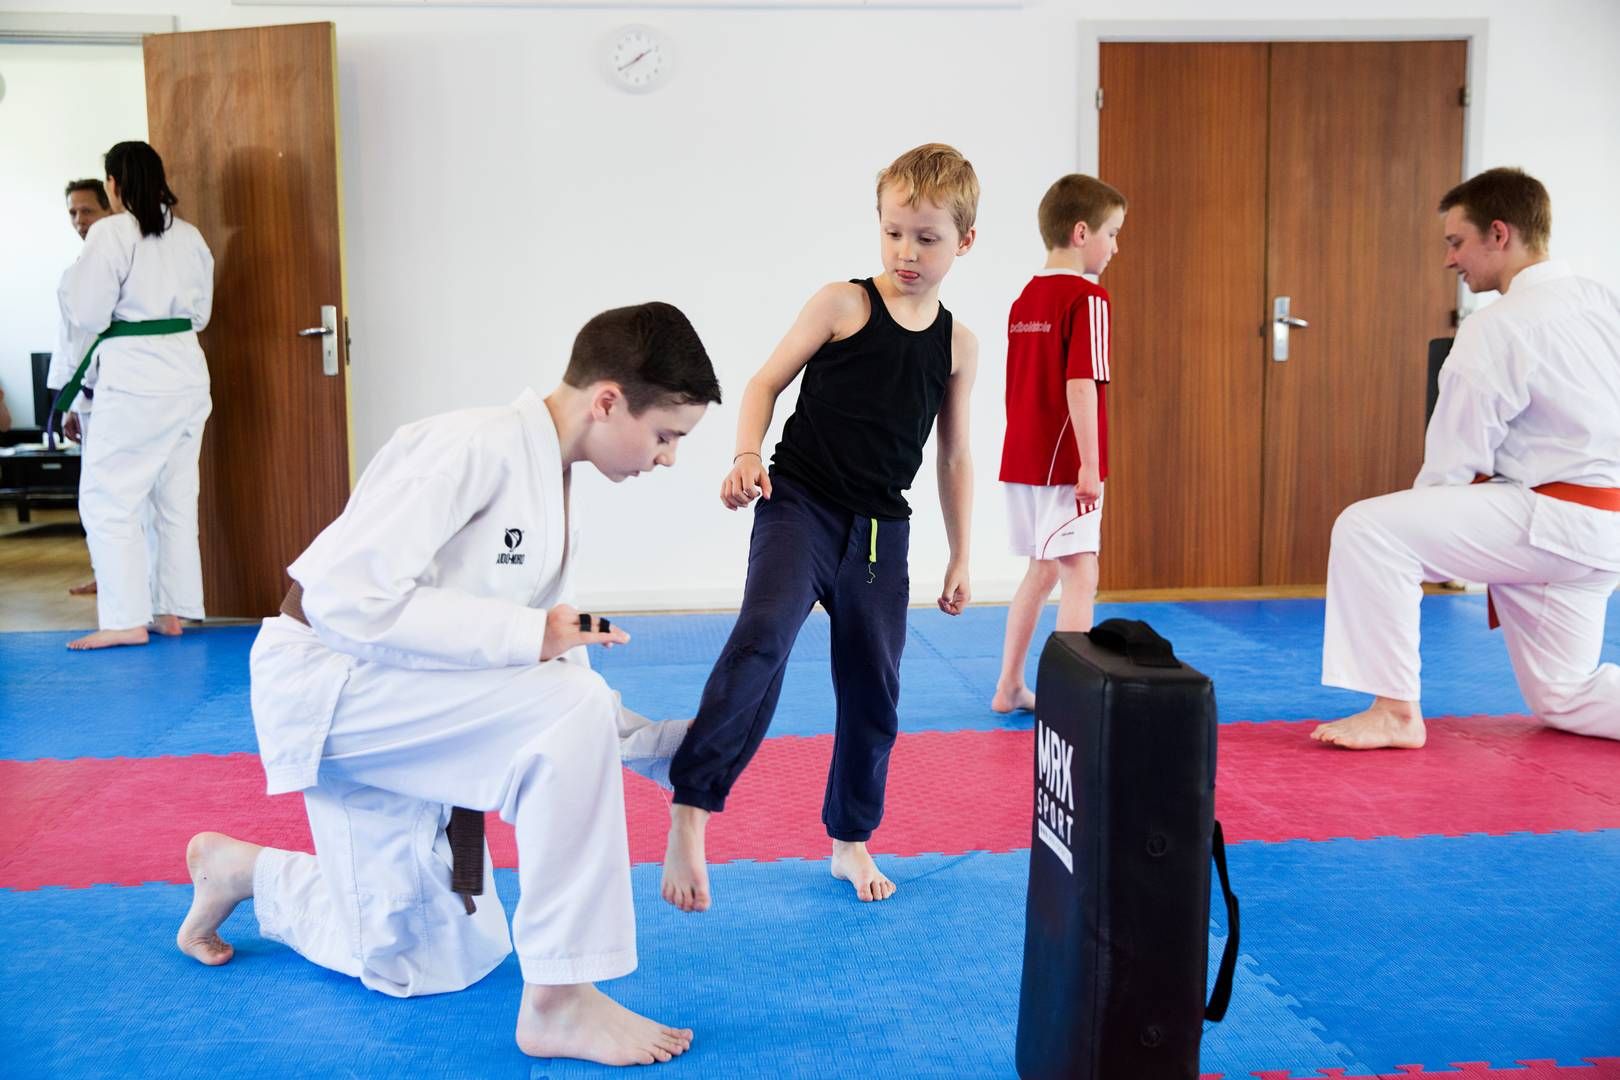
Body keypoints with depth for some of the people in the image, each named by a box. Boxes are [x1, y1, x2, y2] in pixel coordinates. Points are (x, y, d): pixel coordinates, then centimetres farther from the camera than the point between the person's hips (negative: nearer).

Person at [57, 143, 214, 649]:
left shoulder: (110, 233, -10)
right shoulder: (189, 236, 8)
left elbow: (86, 316, -9)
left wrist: (70, 278, 8)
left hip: (134, 379, -7)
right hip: (186, 370, 7)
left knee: (106, 497, -1)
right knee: (177, 498, 11)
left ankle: (126, 618, -5)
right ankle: (174, 610, 16)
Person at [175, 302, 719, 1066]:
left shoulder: (551, 492, 7)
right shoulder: (476, 447, -21)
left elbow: (549, 683, 11)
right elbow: (346, 594, -29)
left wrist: (680, 740, 5)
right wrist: (526, 634, -27)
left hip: (392, 699, 9)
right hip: (327, 680, -9)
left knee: (432, 964, 15)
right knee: (570, 714, -30)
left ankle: (243, 872, 35)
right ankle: (558, 1002, -19)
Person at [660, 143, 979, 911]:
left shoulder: (958, 345, 7)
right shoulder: (842, 305, -2)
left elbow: (954, 455, 14)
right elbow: (766, 382, 1)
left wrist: (960, 559, 15)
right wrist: (747, 455, -16)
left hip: (881, 530, 4)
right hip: (800, 507, -3)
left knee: (873, 689, 9)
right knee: (763, 637, -28)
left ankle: (850, 842, 28)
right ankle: (690, 810, -24)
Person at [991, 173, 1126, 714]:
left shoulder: (1024, 299, 12)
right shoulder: (1087, 298, -12)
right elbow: (1080, 385, -19)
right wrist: (1090, 464, -19)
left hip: (1020, 460, 9)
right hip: (1064, 462, -8)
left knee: (1042, 570, 19)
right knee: (1080, 574, -4)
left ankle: (1009, 687, 26)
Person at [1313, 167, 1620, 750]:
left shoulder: (1498, 326, -15)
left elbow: (1452, 465, -12)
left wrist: (1415, 551, 3)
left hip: (1552, 524, -9)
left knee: (1366, 529, -15)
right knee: (1563, 700, 19)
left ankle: (1395, 711, -10)